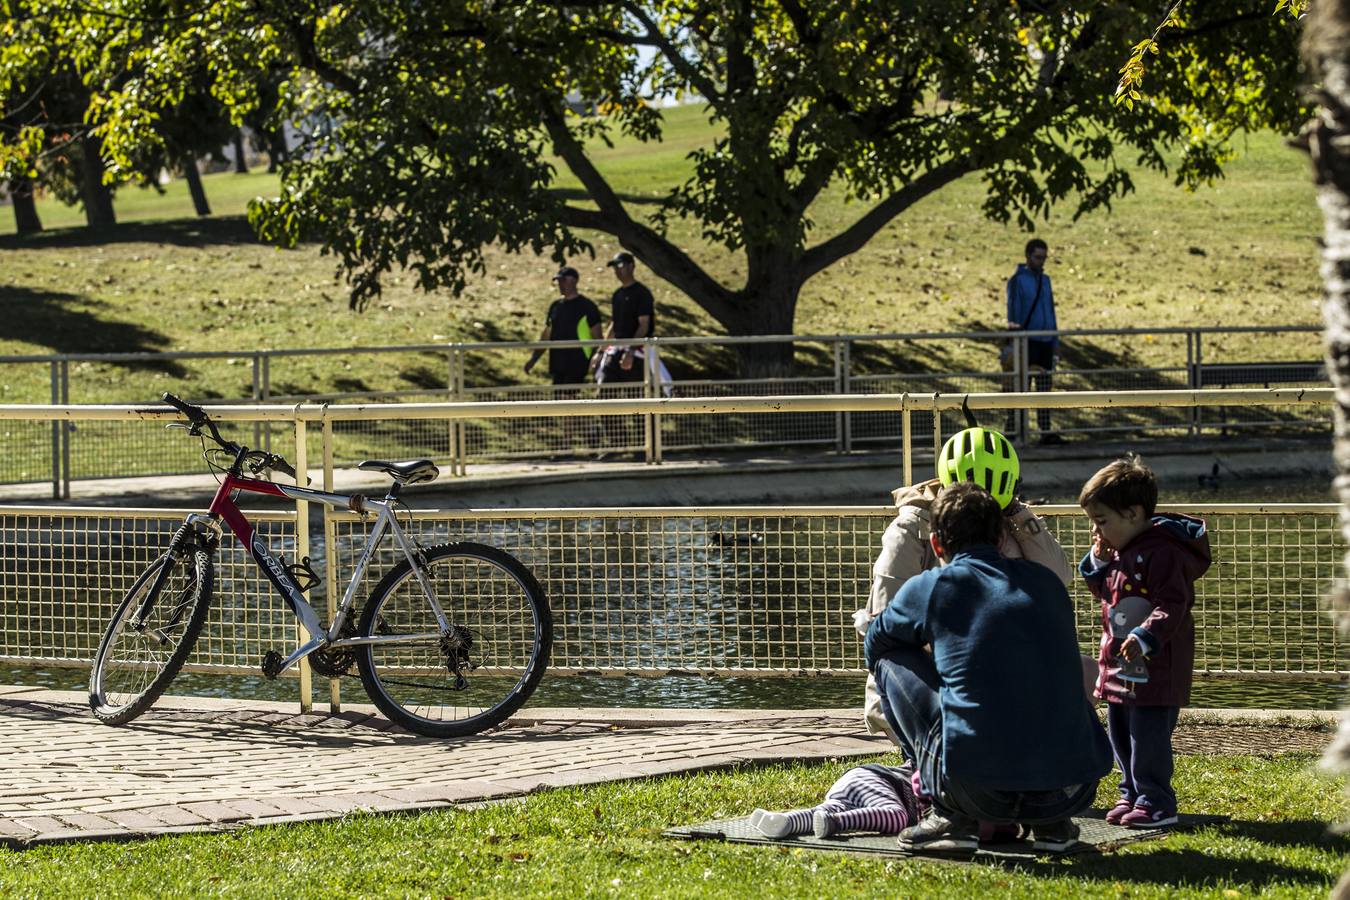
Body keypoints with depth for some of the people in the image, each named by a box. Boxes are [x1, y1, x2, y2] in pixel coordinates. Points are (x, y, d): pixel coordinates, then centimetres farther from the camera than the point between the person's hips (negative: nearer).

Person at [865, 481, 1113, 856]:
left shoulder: (929, 587, 6)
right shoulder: (1047, 581, 17)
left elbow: (874, 644, 26)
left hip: (978, 790, -4)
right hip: (1071, 792, 4)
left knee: (891, 661, 18)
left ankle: (952, 817, 10)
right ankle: (1052, 823, 16)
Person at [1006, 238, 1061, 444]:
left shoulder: (1044, 280, 16)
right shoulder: (1018, 280, -5)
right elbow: (1013, 312, -9)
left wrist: (1055, 342, 16)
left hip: (1045, 342, 6)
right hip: (1027, 342, -6)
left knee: (1044, 387, 5)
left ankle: (1046, 431, 5)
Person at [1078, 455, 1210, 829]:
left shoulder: (1161, 553, -20)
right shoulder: (1117, 551, 11)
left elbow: (1172, 604, -25)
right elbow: (1103, 591, 22)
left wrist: (1146, 637, -36)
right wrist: (1098, 562, 3)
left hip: (1155, 668, -10)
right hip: (1119, 667, 10)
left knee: (1148, 737, -6)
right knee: (1120, 735, 17)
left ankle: (1156, 802, 1)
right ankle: (1132, 794, 28)